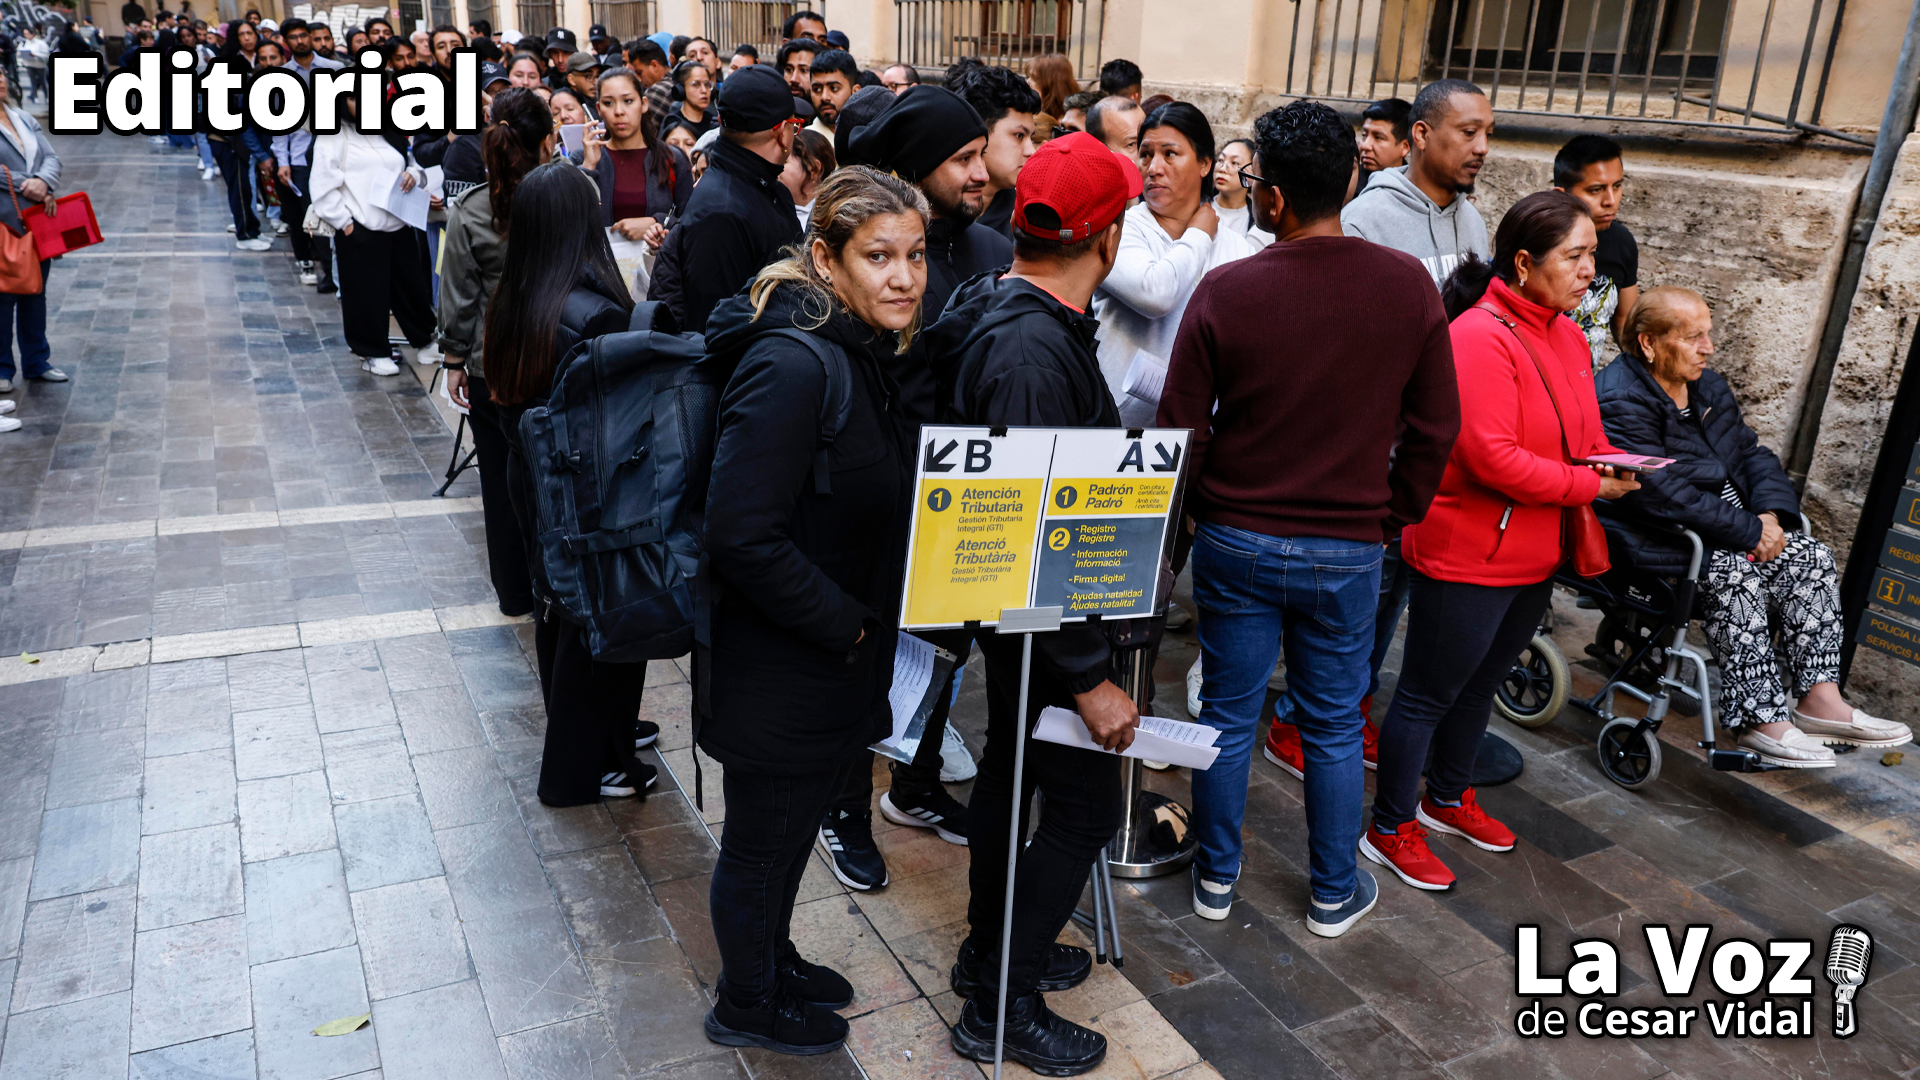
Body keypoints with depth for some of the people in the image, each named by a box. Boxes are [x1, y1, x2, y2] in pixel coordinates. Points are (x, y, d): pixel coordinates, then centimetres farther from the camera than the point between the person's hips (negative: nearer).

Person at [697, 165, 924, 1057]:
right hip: (778, 671, -9)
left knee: (794, 822, 27)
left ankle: (772, 958, 50)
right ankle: (746, 1004, 37)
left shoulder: (866, 355, 5)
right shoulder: (792, 365, -26)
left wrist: (862, 624, 7)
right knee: (763, 838, 13)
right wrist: (843, 622, -20)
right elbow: (741, 535, -30)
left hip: (841, 659, 9)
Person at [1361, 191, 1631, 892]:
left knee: (1480, 685, 23)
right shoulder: (1481, 336, -21)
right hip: (1466, 555, -9)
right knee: (1429, 695, 3)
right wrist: (1588, 485, -17)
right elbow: (1494, 459, -27)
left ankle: (1448, 800, 43)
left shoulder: (1565, 337, 8)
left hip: (1534, 557, 9)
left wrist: (1616, 464, -2)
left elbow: (1584, 434, 20)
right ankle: (1390, 831, 19)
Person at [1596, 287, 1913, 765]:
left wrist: (1769, 513, -6)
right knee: (1735, 572, -31)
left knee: (1810, 555, -7)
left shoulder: (1707, 386, 13)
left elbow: (1750, 452, 15)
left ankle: (1819, 699, -7)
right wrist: (1749, 532, -22)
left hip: (1727, 524, 9)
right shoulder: (1620, 402, -18)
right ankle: (1761, 719, -25)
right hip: (1655, 537, -9)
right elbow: (1663, 490, -25)